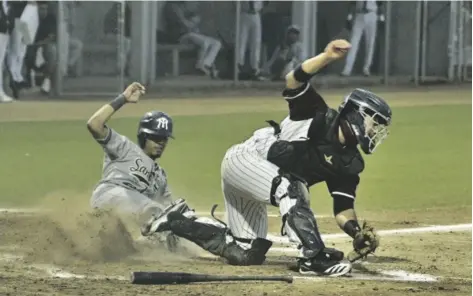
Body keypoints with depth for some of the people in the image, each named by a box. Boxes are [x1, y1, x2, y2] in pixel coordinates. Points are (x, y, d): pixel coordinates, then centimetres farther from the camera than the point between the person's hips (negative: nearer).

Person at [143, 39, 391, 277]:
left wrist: (358, 233, -22)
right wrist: (327, 57, -50)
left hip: (254, 182, 9)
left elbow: (343, 209, -2)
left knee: (245, 255, 10)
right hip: (243, 159, -9)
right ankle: (313, 258, -37)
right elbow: (294, 81, -35)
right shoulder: (318, 117, -18)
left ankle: (176, 222, 24)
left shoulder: (349, 164, 0)